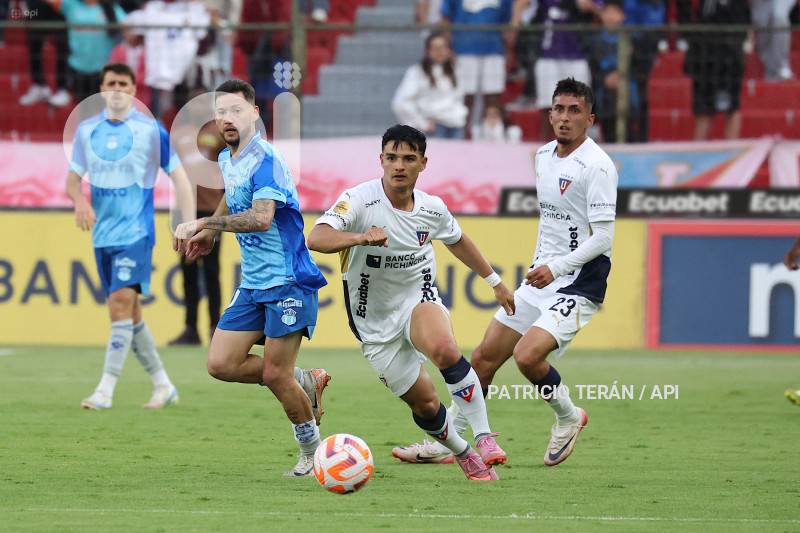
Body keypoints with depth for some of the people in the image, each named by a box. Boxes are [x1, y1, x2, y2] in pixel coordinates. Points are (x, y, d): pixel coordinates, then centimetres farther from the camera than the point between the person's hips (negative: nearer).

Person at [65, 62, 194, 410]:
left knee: (122, 302, -18)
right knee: (128, 314, 8)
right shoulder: (87, 130, 8)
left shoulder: (150, 130, -3)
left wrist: (189, 225, -5)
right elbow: (73, 178, 12)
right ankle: (163, 386, 20)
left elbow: (178, 177, 2)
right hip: (102, 234, 5)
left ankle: (105, 390, -21)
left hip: (136, 231, -5)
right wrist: (79, 200, -11)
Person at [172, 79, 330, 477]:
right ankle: (306, 382, 16)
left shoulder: (265, 160, -17)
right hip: (253, 283, 9)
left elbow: (261, 217, -33)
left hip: (288, 281, -9)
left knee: (275, 375, -11)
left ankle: (313, 455, 8)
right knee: (221, 364, -2)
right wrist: (211, 233, 25)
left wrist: (202, 224, -31)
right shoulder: (227, 159, 10)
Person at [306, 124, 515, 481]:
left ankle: (484, 436, -24)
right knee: (424, 403, 2)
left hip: (418, 299, 1)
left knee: (444, 349, -34)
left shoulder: (433, 209, -4)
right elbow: (316, 239, -36)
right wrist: (361, 237, -53)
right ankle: (463, 454, 33)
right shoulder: (359, 200, -20)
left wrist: (494, 281, 27)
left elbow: (457, 241, 19)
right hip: (375, 323, -1)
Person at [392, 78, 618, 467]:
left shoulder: (596, 166, -16)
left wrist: (557, 267, -27)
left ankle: (568, 416, 4)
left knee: (527, 356, -24)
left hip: (580, 280, -8)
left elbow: (602, 237, -20)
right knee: (485, 357, 6)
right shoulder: (544, 156, 10)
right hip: (542, 275, 8)